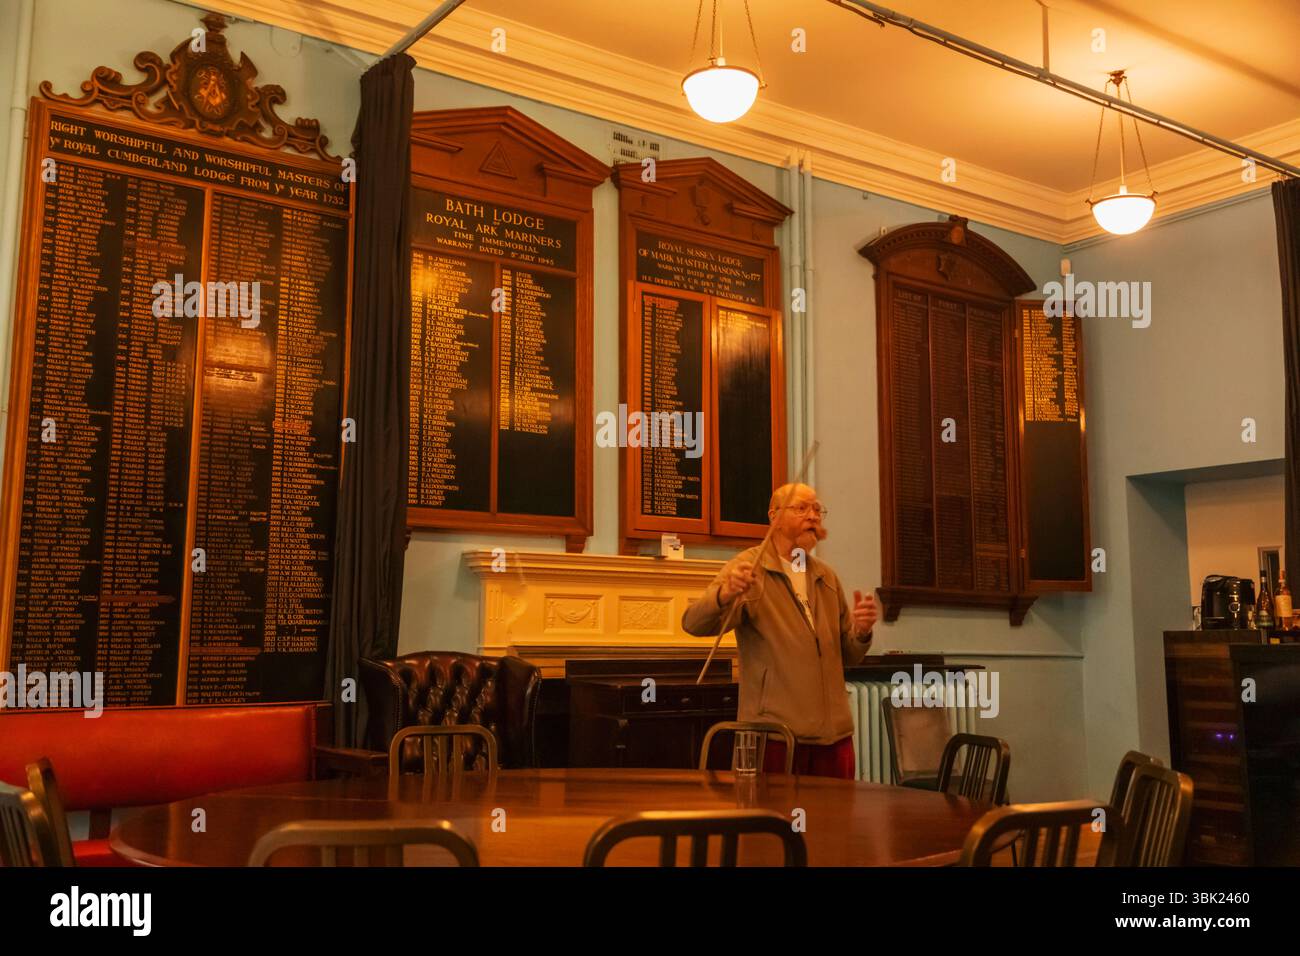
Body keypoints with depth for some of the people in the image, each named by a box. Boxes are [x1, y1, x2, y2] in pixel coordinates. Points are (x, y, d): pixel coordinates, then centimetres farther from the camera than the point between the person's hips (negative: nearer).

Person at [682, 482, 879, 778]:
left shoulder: (827, 576, 14)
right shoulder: (748, 568, -3)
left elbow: (848, 655, 18)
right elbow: (695, 624, -16)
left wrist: (861, 632, -5)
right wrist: (724, 595, -37)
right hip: (773, 733, -5)